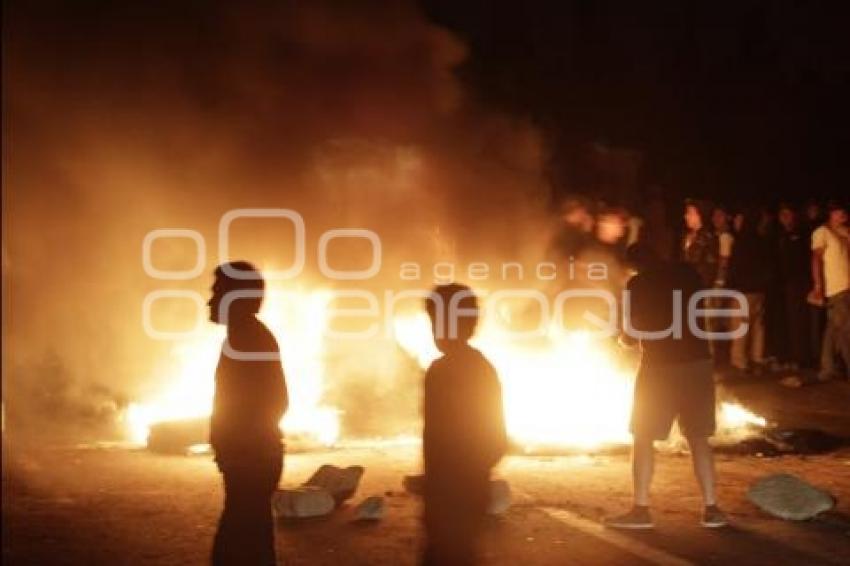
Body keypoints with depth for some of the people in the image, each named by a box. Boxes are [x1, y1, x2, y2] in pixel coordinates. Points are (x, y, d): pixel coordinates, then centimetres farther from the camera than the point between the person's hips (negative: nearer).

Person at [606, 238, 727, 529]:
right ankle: (711, 508, 9)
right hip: (698, 361, 4)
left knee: (643, 438, 7)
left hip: (659, 366, -4)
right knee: (698, 437, 11)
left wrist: (624, 338, 20)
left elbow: (630, 336, -2)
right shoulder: (688, 273, 7)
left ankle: (641, 509, 4)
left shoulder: (637, 284, -5)